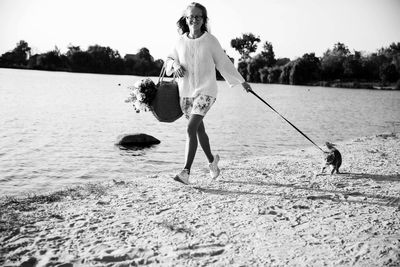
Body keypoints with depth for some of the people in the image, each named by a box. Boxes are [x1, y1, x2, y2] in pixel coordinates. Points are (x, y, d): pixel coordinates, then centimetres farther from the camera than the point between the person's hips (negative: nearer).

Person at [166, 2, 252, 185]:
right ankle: (212, 160, 40)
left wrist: (242, 81, 13)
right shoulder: (181, 41, 3)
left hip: (205, 91, -4)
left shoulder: (210, 40, -4)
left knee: (191, 128, -19)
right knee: (199, 129, 17)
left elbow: (224, 63, 6)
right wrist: (175, 65, -9)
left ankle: (186, 172, -18)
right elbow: (169, 60, 16)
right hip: (186, 92, 4)